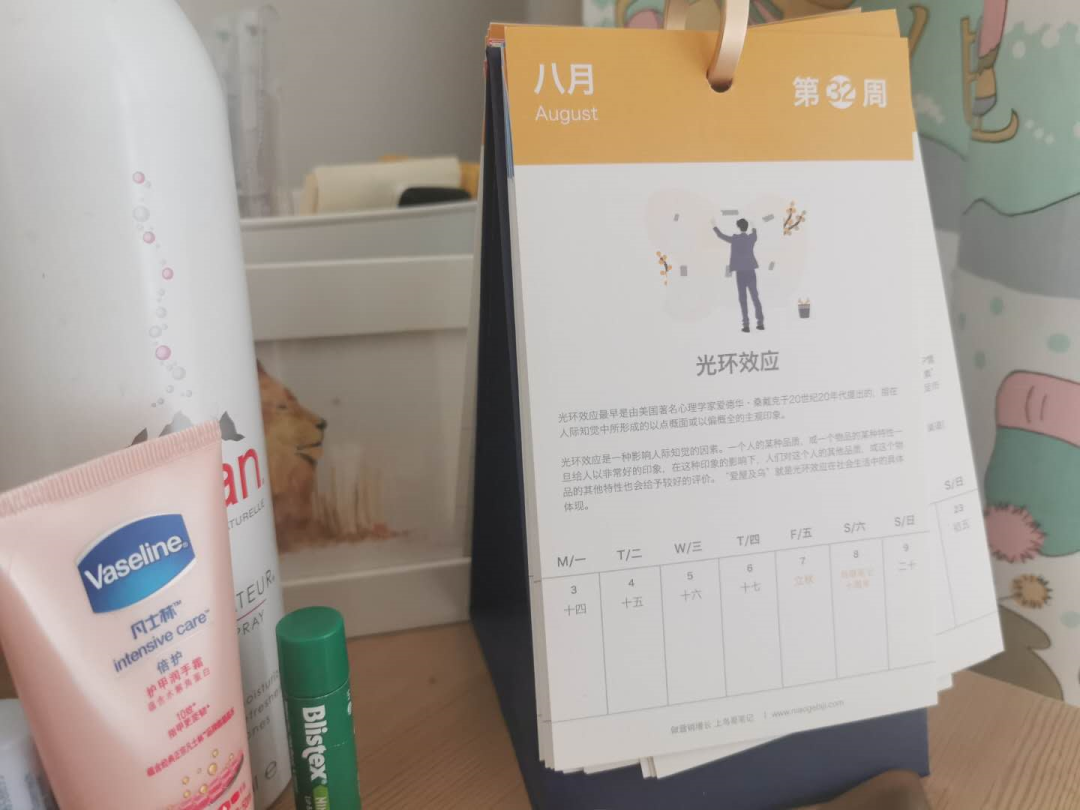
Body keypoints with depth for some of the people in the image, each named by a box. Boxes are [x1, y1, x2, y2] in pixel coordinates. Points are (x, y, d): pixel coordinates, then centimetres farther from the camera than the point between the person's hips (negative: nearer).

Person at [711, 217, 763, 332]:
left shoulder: (735, 239, -6)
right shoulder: (752, 238, 5)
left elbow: (721, 235, 8)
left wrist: (714, 226, 25)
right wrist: (754, 227, 53)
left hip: (740, 273, -3)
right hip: (751, 272, 3)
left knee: (743, 299, -1)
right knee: (755, 297, 10)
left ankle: (746, 324, -5)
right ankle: (761, 322, 10)